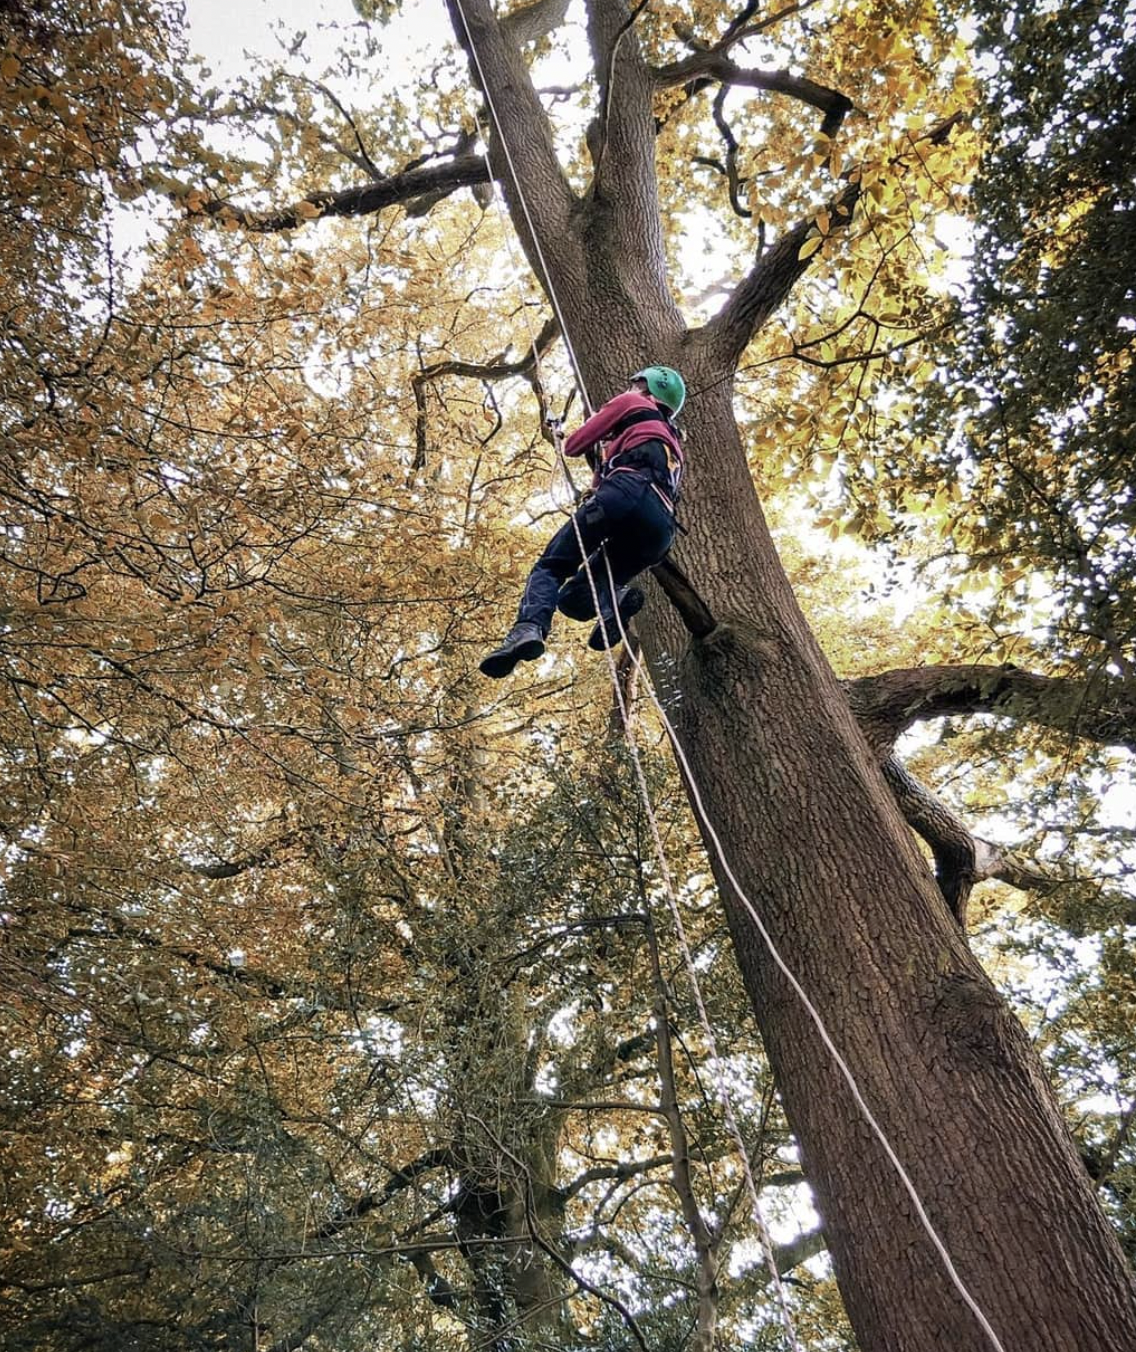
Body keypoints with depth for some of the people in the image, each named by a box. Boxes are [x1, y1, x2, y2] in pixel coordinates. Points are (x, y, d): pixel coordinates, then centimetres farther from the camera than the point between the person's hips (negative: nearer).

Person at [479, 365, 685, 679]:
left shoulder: (631, 403, 24)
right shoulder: (672, 439, 43)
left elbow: (574, 445, 21)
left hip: (629, 492, -6)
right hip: (661, 527, 6)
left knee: (551, 565, -7)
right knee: (572, 597, 10)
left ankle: (529, 628, -35)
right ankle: (615, 596, -23)